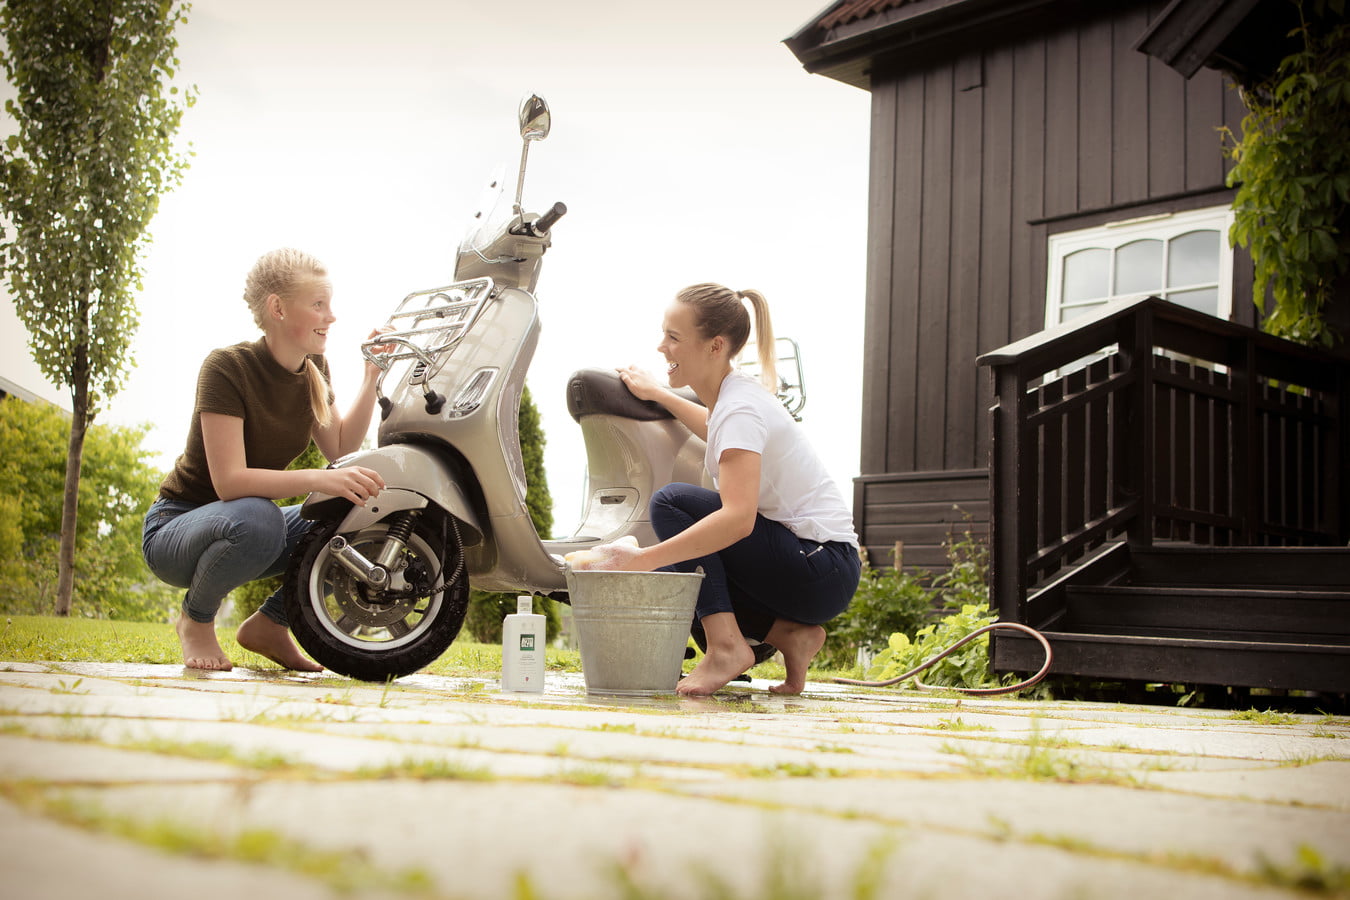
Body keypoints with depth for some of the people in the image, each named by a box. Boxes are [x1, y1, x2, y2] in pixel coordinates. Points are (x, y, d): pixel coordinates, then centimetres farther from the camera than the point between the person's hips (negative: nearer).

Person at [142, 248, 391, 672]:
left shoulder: (314, 368, 0)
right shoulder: (228, 366, -22)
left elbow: (340, 447, 2)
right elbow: (229, 480, -30)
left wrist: (371, 376, -6)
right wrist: (320, 479, -42)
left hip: (248, 524, 7)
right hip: (176, 525, -6)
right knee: (256, 520, -40)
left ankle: (269, 623, 2)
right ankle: (195, 618, -8)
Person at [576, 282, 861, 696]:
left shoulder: (741, 408, -18)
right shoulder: (730, 396, 10)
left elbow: (738, 517, -33)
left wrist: (642, 559, -37)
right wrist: (657, 394, 40)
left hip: (824, 571, -9)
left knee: (671, 501, -16)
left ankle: (727, 645, -23)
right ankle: (789, 633, 0)